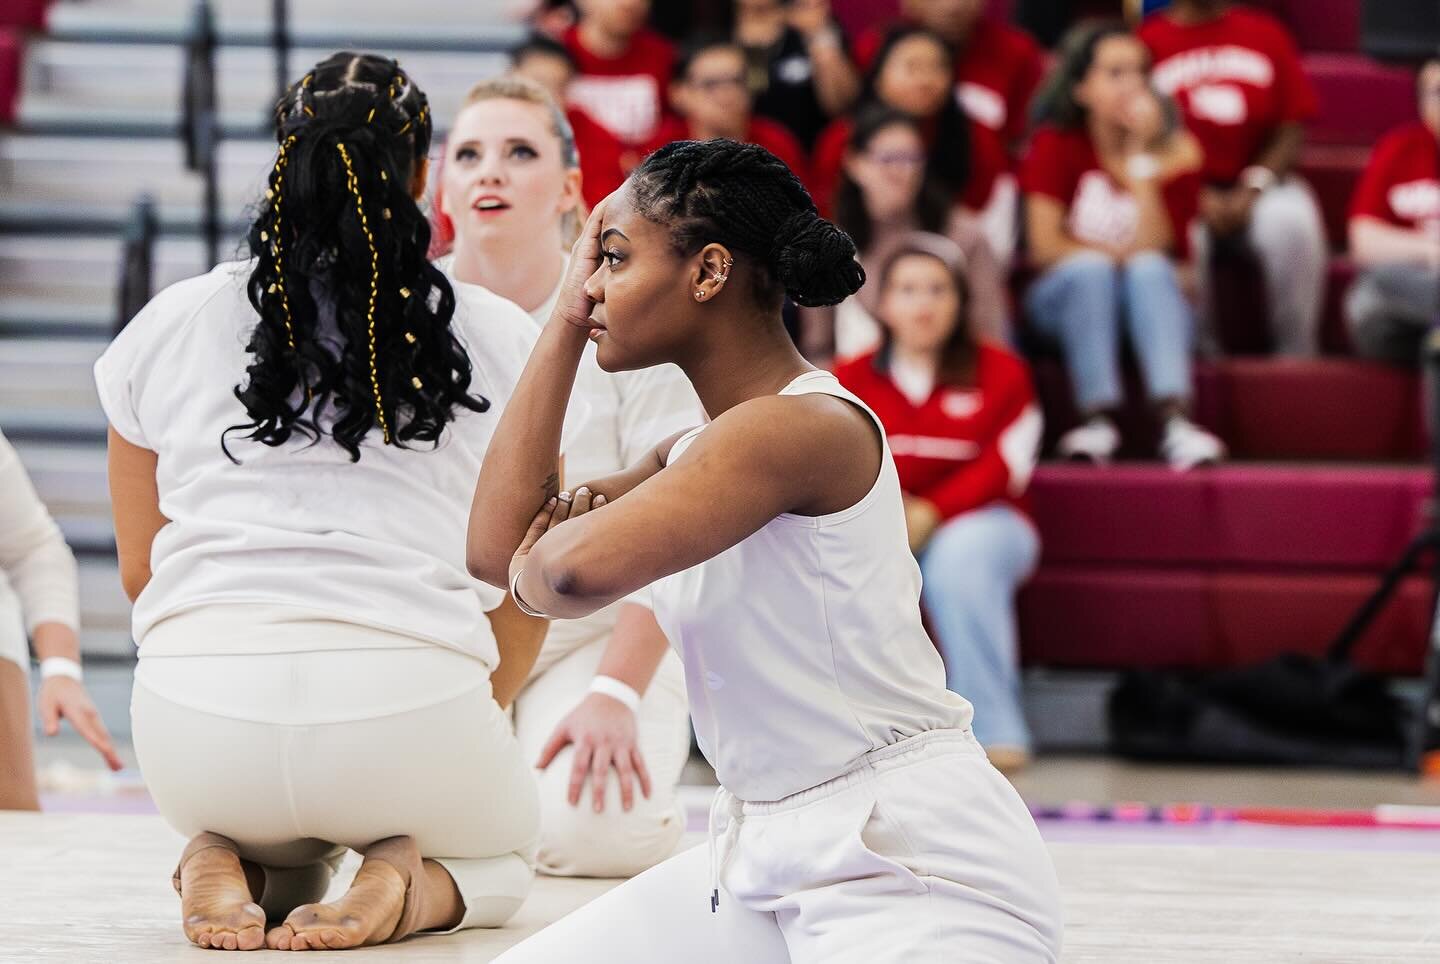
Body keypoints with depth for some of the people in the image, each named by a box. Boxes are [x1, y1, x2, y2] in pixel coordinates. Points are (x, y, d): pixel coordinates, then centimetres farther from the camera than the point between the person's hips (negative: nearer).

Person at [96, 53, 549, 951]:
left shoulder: (167, 324, 10)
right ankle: (416, 884, -2)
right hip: (412, 698, -2)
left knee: (282, 846, 37)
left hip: (200, 719, 2)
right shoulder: (502, 339, 7)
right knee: (504, 846, 32)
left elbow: (141, 569, 15)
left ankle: (221, 863, 2)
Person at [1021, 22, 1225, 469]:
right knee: (1091, 267, -32)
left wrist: (1141, 158, -20)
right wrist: (1119, 256, -15)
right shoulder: (1056, 144, -3)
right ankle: (1096, 419, -42)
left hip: (1149, 306, 0)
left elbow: (1152, 247, -16)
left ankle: (1174, 420, -49)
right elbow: (1045, 245, -11)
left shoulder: (1174, 150, -2)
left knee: (1150, 269, -32)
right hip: (1067, 302, 0)